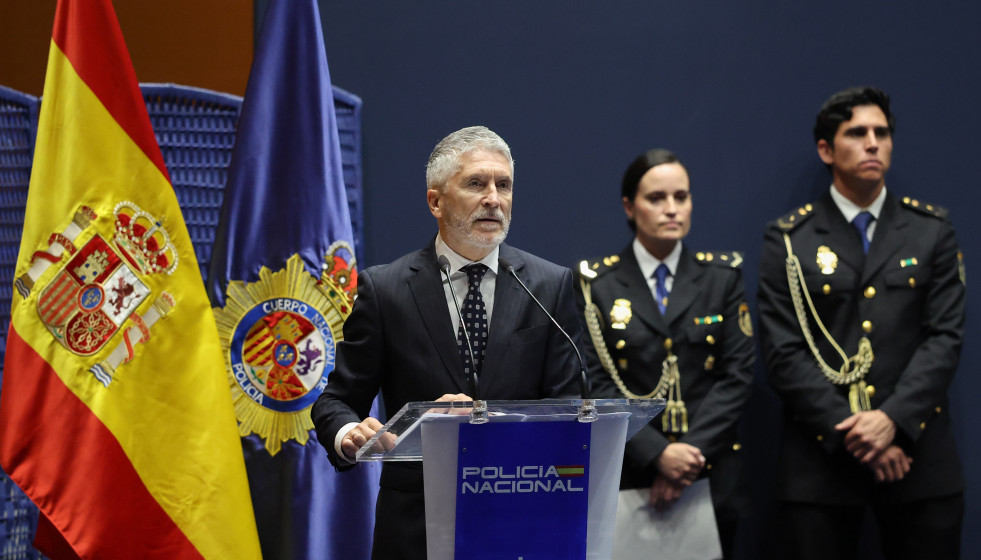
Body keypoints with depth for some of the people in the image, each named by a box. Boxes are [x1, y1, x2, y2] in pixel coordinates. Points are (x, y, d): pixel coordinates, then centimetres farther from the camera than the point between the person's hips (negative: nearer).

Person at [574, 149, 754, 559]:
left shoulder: (722, 276, 7)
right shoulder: (597, 283, 3)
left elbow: (738, 374, 0)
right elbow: (596, 385, -5)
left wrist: (692, 451, -12)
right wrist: (657, 454, -17)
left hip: (711, 478, 1)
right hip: (627, 478, -1)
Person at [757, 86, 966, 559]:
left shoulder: (932, 231, 9)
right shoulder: (789, 241, 4)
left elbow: (944, 337, 1)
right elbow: (783, 355, -3)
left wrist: (893, 419, -14)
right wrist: (851, 433, -13)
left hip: (915, 448, 1)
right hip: (821, 458, -1)